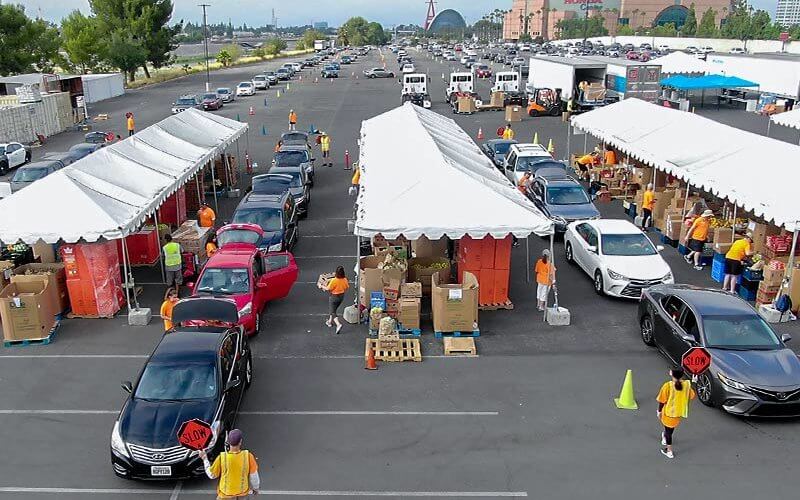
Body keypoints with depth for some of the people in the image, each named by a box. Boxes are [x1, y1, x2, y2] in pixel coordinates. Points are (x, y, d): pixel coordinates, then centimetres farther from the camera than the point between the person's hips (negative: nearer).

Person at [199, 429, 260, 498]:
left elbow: (212, 475, -6)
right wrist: (256, 488, 11)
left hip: (225, 495, -1)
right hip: (242, 494, 1)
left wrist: (204, 458, 4)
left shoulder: (221, 458, -22)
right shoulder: (248, 456, -21)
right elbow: (254, 476, -8)